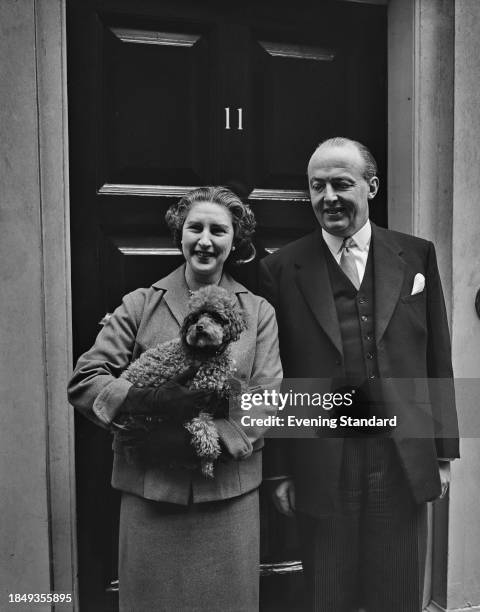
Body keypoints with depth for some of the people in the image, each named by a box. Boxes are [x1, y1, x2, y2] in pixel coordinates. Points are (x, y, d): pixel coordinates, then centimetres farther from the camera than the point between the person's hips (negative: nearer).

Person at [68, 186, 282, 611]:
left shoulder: (258, 312, 2)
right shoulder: (140, 305, 0)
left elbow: (268, 399, -4)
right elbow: (84, 380, -5)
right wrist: (143, 397, -22)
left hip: (229, 490, 1)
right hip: (149, 488, 0)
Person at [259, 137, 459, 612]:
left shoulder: (417, 255, 3)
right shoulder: (281, 269, -3)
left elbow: (438, 360, 5)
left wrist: (443, 451, 6)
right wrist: (278, 469, 0)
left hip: (404, 460, 2)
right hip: (321, 467, -1)